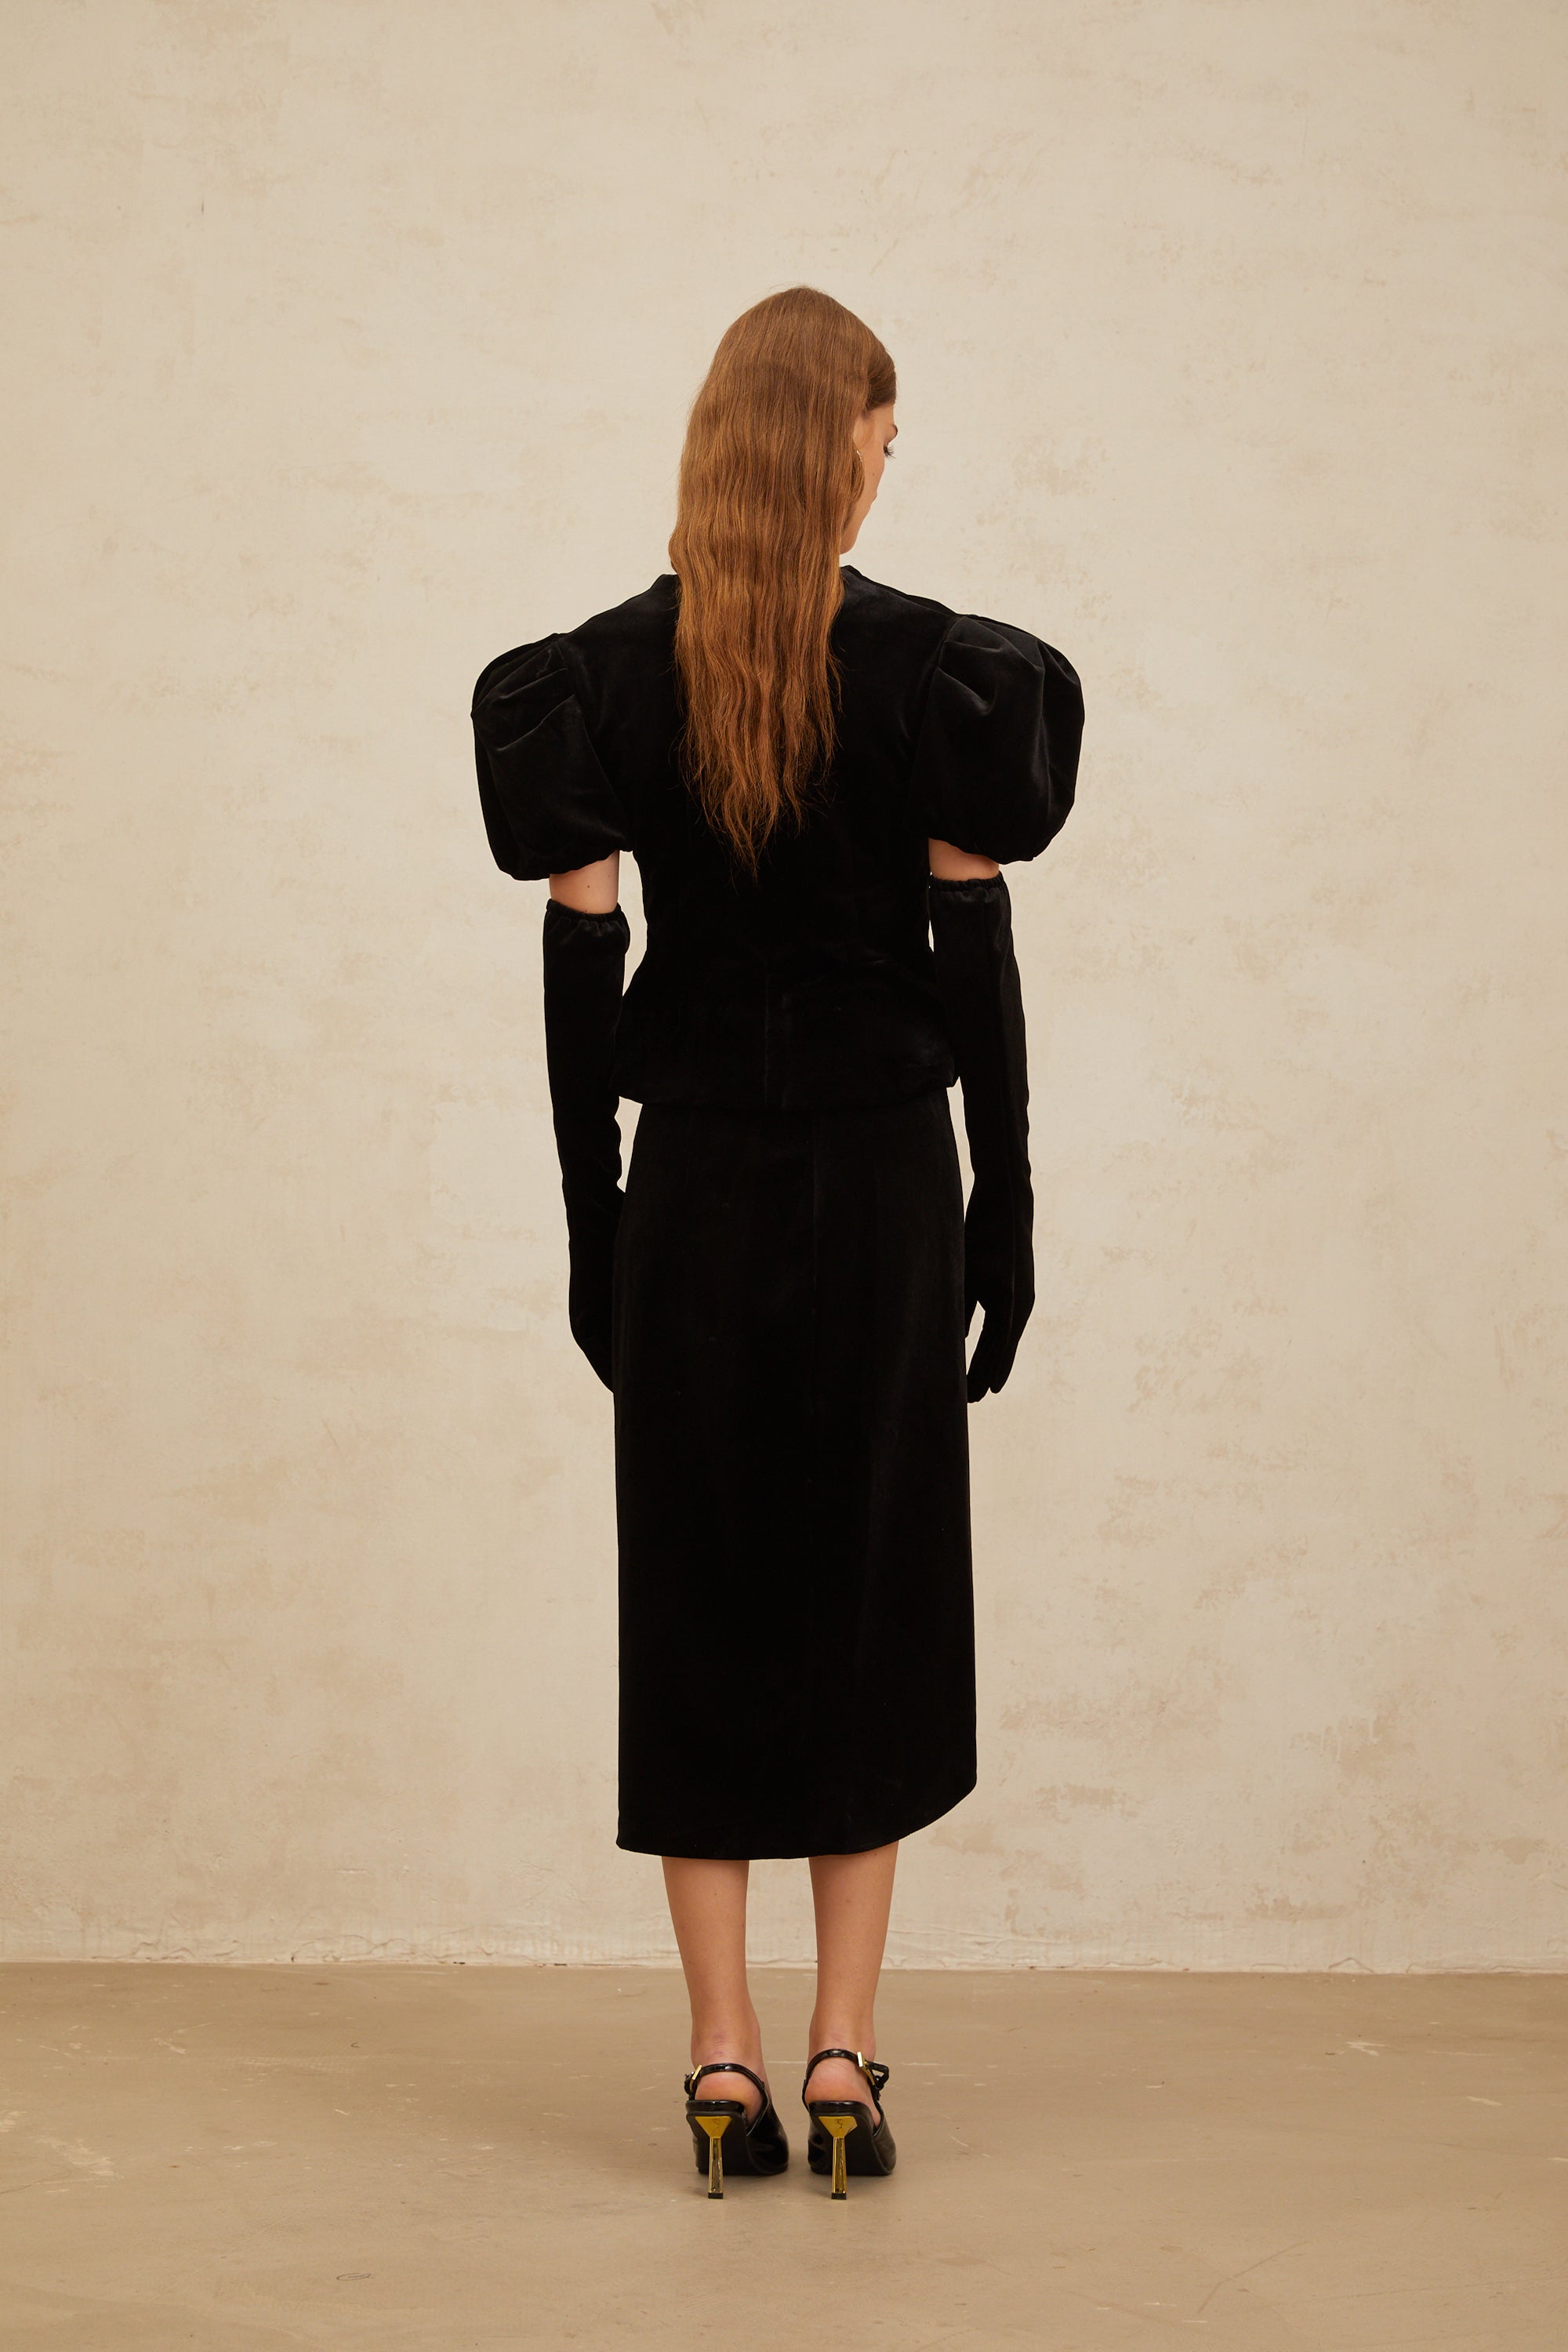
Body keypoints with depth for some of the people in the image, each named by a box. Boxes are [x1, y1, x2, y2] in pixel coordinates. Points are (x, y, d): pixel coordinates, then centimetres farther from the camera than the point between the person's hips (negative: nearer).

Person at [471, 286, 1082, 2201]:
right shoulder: (932, 667, -6)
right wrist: (1005, 1212, 2)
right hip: (882, 1177, -1)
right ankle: (842, 2060, 8)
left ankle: (723, 2059, 7)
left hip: (693, 1179, 1)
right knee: (872, 1595, 8)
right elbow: (974, 948, -5)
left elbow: (580, 951, -1)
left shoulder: (609, 670, -1)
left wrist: (589, 1219, 6)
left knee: (698, 1603, 7)